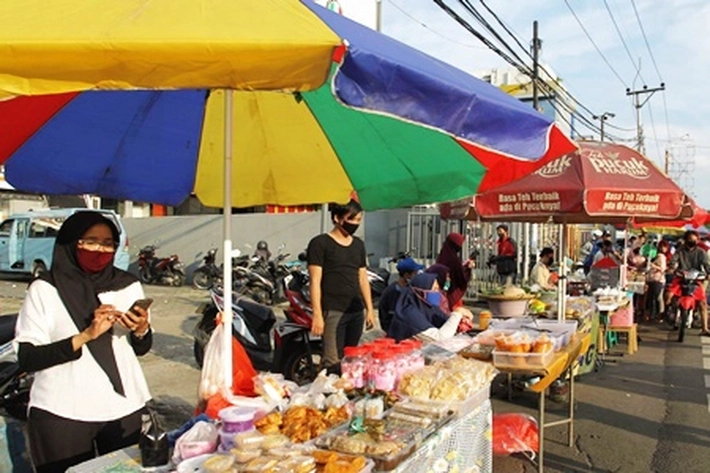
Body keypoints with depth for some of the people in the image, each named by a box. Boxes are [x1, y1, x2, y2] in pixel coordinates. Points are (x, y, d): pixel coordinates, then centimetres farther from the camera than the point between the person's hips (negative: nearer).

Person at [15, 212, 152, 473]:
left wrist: (141, 331, -12)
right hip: (61, 414, -2)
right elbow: (26, 359, -9)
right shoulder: (44, 289, -5)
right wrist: (85, 336, -20)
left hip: (124, 409, 3)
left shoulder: (128, 285, 3)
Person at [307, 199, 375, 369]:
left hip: (356, 310, 6)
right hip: (333, 311, -6)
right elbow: (315, 281, -8)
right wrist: (317, 314, -14)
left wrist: (369, 308, 15)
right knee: (333, 362, -9)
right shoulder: (320, 243, -4)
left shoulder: (358, 244, 15)